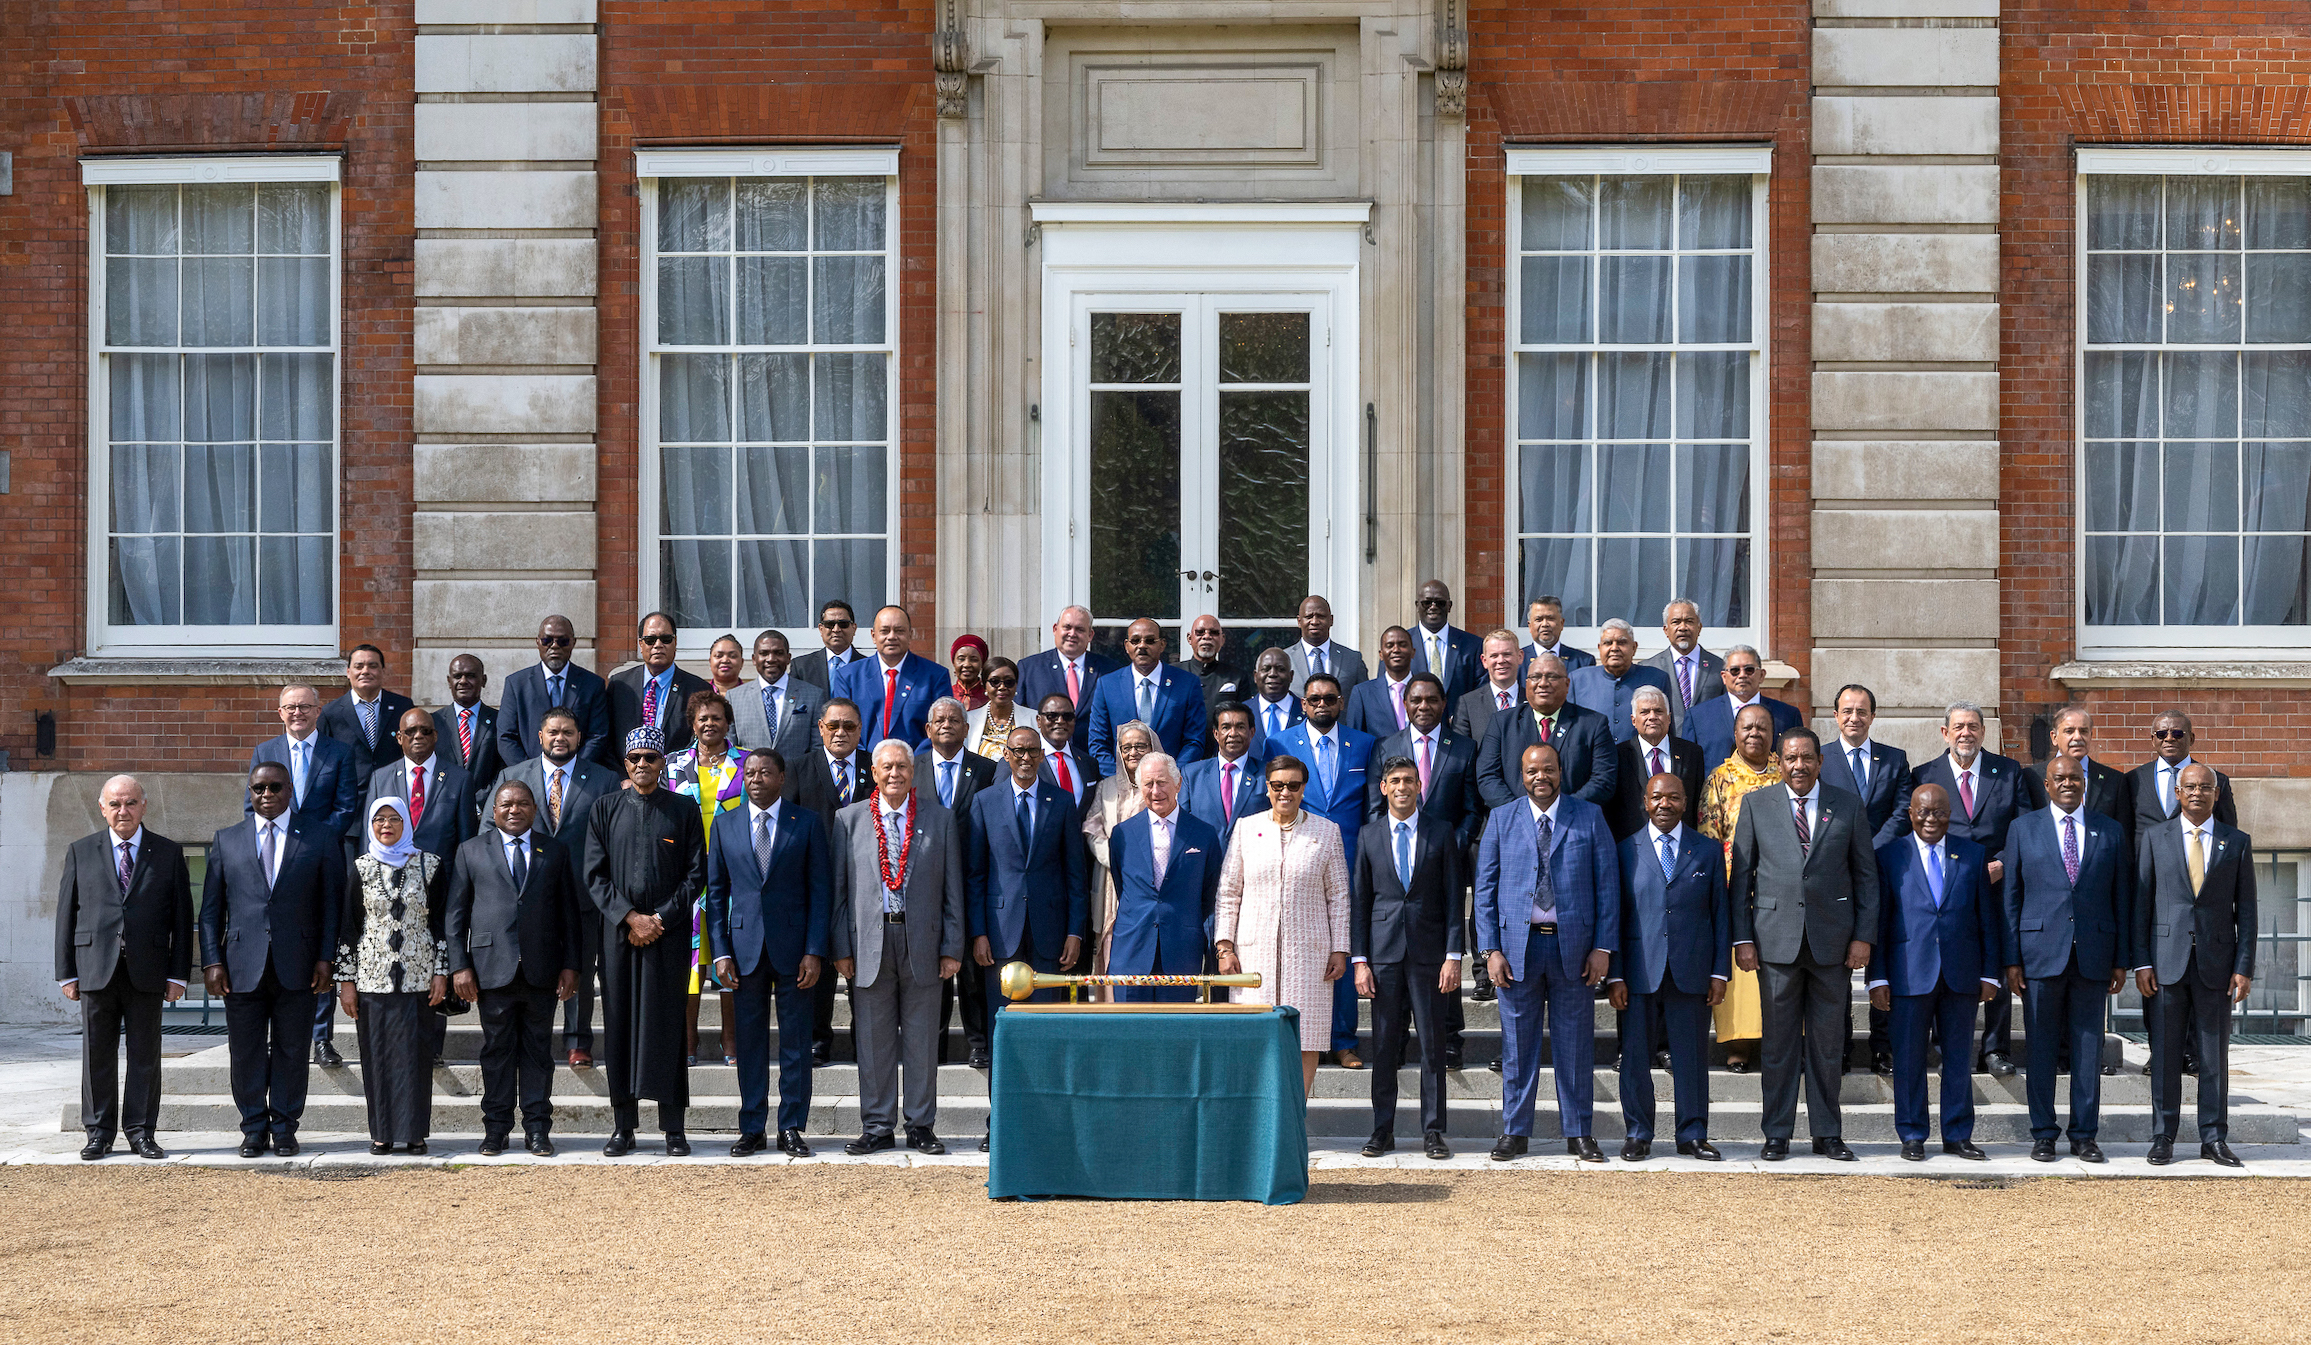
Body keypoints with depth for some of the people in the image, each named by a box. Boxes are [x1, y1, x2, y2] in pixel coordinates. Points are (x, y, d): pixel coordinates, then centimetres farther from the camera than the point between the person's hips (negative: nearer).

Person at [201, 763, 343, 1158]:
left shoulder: (321, 839, 7)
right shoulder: (226, 841, 11)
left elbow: (333, 903, 4)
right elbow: (211, 909, 9)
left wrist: (326, 958, -4)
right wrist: (212, 961, -2)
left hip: (296, 966, -1)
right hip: (243, 965, 1)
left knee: (292, 1051, 3)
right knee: (246, 1053, 3)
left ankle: (284, 1129, 13)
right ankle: (254, 1129, 14)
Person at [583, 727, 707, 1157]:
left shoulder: (684, 810, 6)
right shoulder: (605, 809, 8)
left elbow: (696, 874, 2)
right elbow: (594, 875, 3)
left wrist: (661, 918, -9)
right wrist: (629, 917, -9)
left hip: (669, 932, -1)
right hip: (618, 931, 1)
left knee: (667, 1023, -2)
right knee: (620, 1024, 1)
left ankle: (674, 1129, 3)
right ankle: (623, 1126, 7)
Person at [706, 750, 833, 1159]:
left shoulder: (807, 825, 2)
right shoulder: (725, 825, 8)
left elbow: (821, 891, 1)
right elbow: (716, 891, 9)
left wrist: (814, 951, -7)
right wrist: (721, 951, 0)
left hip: (793, 947, -2)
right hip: (745, 947, 2)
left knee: (795, 1040, 2)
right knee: (749, 1040, 4)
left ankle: (791, 1128, 8)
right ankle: (751, 1129, 11)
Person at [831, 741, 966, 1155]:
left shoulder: (939, 819, 6)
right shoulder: (850, 819, 6)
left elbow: (952, 891, 5)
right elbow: (839, 890, 6)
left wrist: (952, 949, -1)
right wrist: (841, 949, 0)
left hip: (922, 941, 0)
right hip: (870, 942, 0)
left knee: (922, 1041, 4)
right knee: (873, 1041, 3)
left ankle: (921, 1126, 12)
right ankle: (877, 1128, 11)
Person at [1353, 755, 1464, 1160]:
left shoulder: (1441, 834, 4)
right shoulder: (1369, 836, 7)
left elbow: (1452, 898, 2)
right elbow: (1358, 901, 7)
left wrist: (1453, 956, -6)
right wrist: (1359, 960, 0)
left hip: (1429, 952, -1)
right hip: (1384, 952, 1)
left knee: (1432, 1042, 1)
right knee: (1383, 1043, 3)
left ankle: (1433, 1130, 7)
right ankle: (1383, 1129, 10)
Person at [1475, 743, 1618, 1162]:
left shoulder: (1590, 817, 5)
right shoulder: (1501, 820, 7)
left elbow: (1607, 883, 3)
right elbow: (1485, 888, 6)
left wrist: (1603, 946, -4)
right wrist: (1491, 949, -3)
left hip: (1573, 945, -1)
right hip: (1517, 943, 1)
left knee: (1574, 1042, 3)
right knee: (1517, 1041, 4)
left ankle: (1578, 1133, 11)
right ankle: (1514, 1131, 12)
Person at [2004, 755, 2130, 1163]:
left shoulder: (2110, 833, 9)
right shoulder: (2024, 829, 6)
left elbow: (2122, 899, 9)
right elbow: (2011, 897, 5)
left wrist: (2121, 960, 4)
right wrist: (2011, 959, -2)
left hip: (2093, 956, 1)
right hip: (2041, 952, -1)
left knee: (2089, 1046, 4)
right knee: (2041, 1048, 2)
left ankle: (2084, 1135, 11)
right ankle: (2043, 1134, 9)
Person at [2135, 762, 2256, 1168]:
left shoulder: (2237, 843, 7)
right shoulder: (2155, 838, 6)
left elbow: (2246, 909, 6)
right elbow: (2141, 903, 5)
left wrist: (2244, 967, -2)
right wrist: (2141, 962, -3)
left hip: (2216, 962, 0)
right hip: (2166, 961, 0)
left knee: (2215, 1054, 3)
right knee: (2165, 1053, 1)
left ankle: (2214, 1138, 10)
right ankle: (2163, 1138, 7)